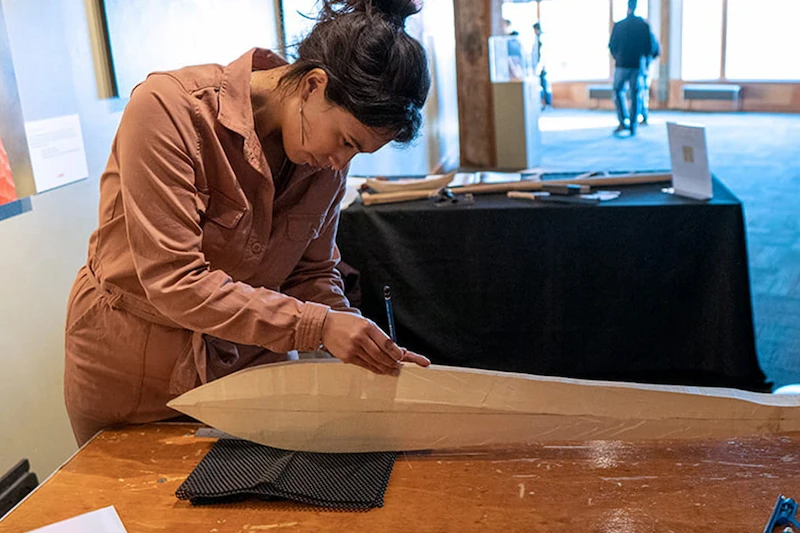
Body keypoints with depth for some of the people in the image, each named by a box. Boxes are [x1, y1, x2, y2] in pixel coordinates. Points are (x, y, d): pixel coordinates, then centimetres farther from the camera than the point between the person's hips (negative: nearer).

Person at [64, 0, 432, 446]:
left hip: (248, 358, 4)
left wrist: (370, 350, -17)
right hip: (132, 367, -3)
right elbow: (174, 283, -30)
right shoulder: (169, 107, -27)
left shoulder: (329, 161, -9)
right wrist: (316, 325, -35)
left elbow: (312, 274, 0)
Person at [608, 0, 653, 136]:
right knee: (635, 96, 5)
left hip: (622, 64, -1)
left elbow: (612, 46, 2)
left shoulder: (619, 25, -3)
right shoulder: (644, 25, -2)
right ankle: (633, 127, 4)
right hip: (638, 65, 1)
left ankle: (623, 121, -5)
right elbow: (648, 48, 0)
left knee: (618, 92, 11)